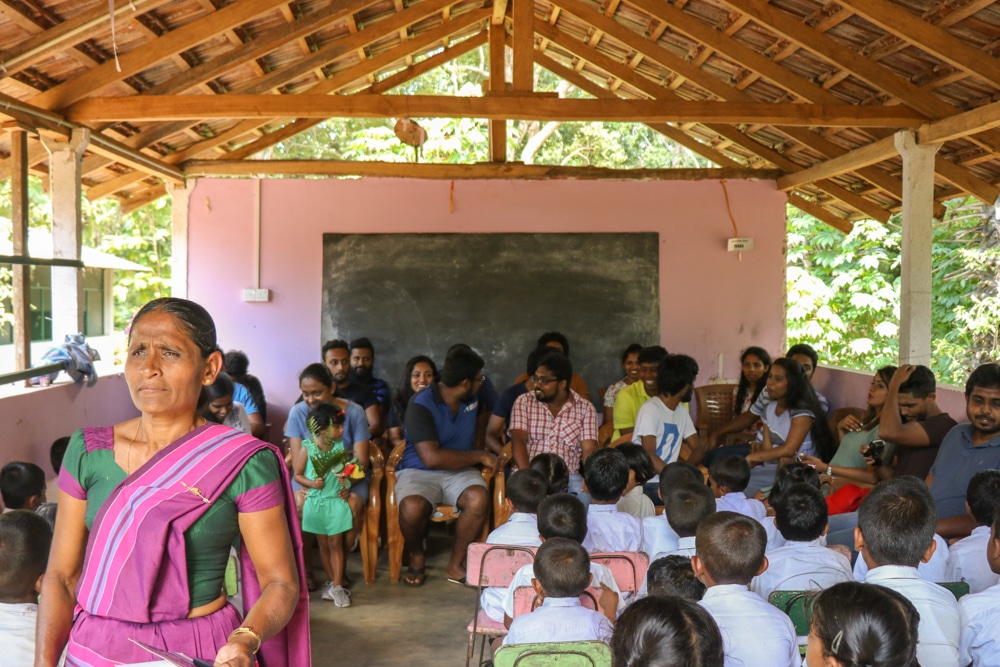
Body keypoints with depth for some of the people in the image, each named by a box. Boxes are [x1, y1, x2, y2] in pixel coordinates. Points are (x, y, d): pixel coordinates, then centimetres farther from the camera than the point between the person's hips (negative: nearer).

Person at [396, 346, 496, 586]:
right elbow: (431, 457, -26)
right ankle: (417, 555, -2)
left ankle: (456, 564, -8)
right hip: (419, 470, -4)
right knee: (412, 508, -37)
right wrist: (479, 456, -18)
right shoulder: (421, 406, -17)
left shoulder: (473, 398, 4)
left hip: (459, 470, 4)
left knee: (479, 500, -30)